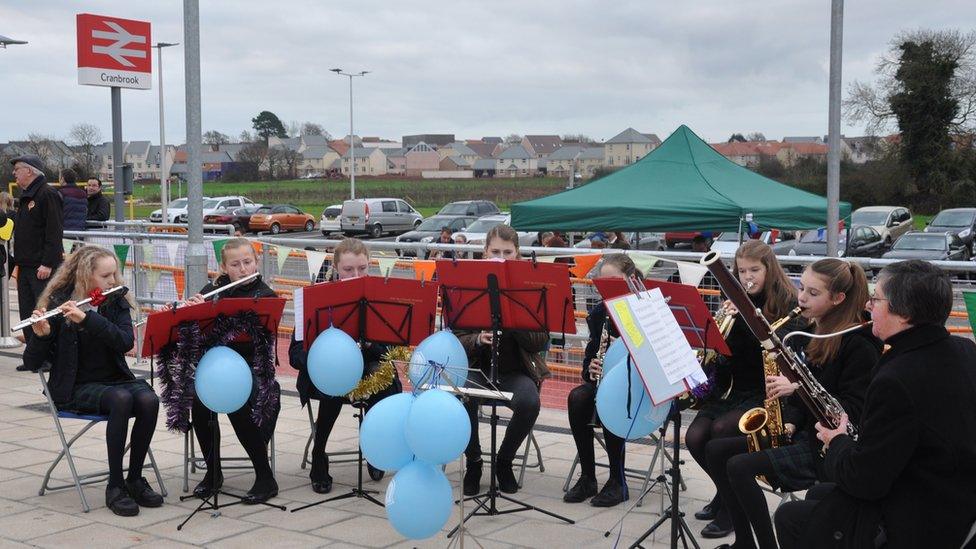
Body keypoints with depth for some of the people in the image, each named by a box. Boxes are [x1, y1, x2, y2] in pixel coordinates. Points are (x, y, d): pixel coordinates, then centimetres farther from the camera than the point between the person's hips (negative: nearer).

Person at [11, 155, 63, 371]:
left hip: (43, 269, -10)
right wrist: (18, 261, 17)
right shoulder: (26, 197, 19)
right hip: (25, 267, 10)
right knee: (27, 314, 9)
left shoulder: (48, 195, -11)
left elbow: (54, 233, -18)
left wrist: (47, 263, -23)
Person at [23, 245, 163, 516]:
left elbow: (126, 341, -15)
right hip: (77, 388, -3)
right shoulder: (58, 304, -5)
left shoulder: (117, 302, 4)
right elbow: (32, 362, -8)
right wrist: (40, 334, -28)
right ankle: (115, 486, -23)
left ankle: (135, 478, -12)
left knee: (149, 400, -28)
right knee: (121, 399, -34)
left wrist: (87, 318, -26)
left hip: (116, 379, 4)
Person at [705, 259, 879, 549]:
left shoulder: (858, 344, -15)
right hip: (803, 431, 9)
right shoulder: (815, 332, 11)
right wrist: (790, 422, 1)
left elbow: (854, 410, -20)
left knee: (740, 467, -23)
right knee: (715, 451, 0)